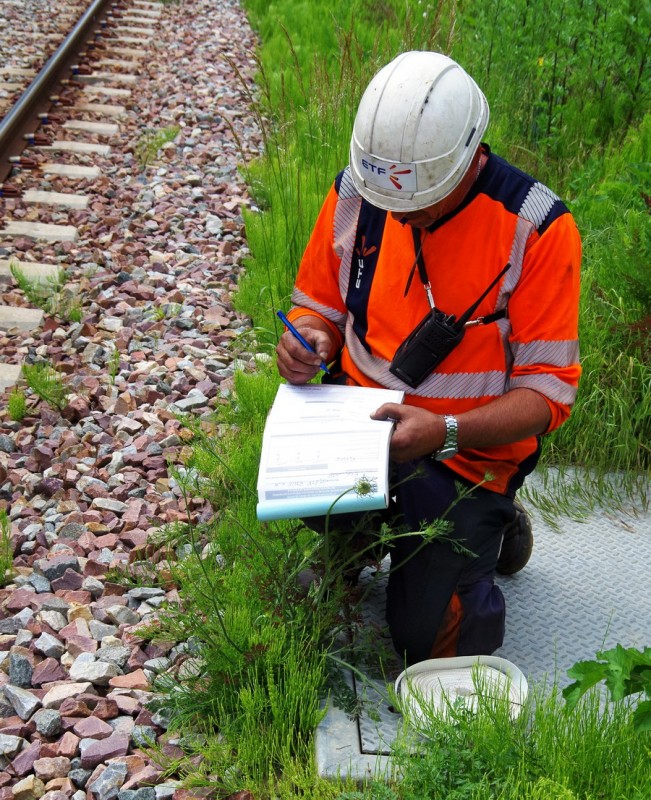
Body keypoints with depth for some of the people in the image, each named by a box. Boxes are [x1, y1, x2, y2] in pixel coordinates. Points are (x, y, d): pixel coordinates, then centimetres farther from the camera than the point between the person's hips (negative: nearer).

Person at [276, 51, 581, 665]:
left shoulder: (537, 228, -17)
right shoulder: (353, 193, -4)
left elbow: (548, 390, -15)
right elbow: (320, 305, 12)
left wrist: (446, 432, -30)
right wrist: (308, 339, -13)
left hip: (469, 449, -4)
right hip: (362, 423, 4)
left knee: (427, 634, -12)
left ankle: (489, 526, 19)